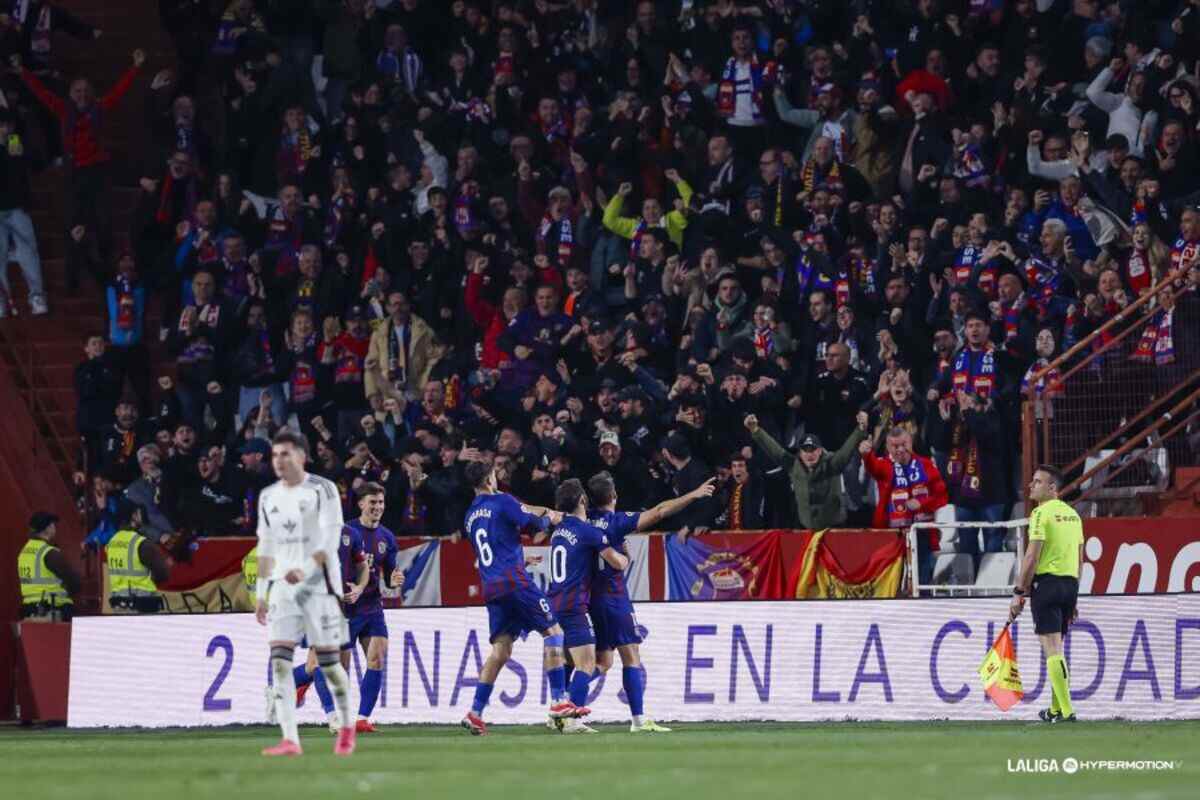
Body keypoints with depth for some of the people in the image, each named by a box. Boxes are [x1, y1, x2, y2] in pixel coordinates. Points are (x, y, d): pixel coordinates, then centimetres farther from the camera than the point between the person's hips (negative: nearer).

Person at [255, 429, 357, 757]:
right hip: (283, 586, 4)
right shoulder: (268, 497, 13)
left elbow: (330, 540, -12)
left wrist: (305, 570, -26)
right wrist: (261, 592, 14)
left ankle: (346, 728, 23)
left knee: (328, 661, 0)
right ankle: (290, 740, -16)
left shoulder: (322, 490, -4)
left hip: (318, 584, -4)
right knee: (279, 659, -11)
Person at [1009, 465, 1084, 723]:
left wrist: (1019, 593, -12)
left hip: (1047, 583, -8)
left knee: (1052, 648, -8)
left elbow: (1032, 557, -16)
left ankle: (1066, 710, -14)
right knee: (1056, 648, 17)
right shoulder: (1072, 514, 14)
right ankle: (1056, 708, 22)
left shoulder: (1041, 513, -10)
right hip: (1070, 583, 8)